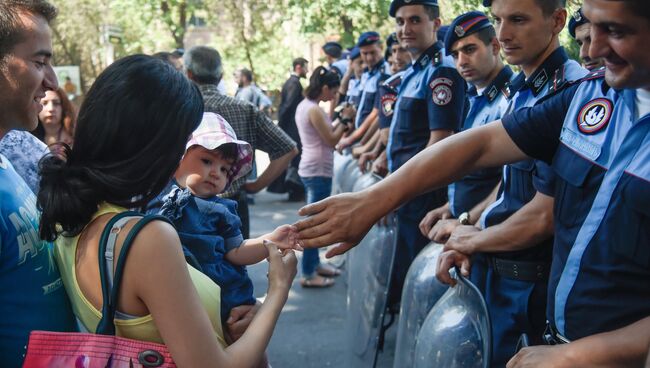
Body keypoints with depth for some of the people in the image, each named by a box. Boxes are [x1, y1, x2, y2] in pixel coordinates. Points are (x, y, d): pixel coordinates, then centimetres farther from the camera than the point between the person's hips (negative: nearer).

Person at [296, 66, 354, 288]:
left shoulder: (304, 105, 12)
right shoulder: (314, 110, -18)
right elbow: (331, 140, -14)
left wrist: (340, 120, 9)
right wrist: (345, 120, -5)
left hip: (311, 169, 10)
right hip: (318, 171, -10)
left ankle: (314, 263, 29)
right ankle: (308, 275, 1)